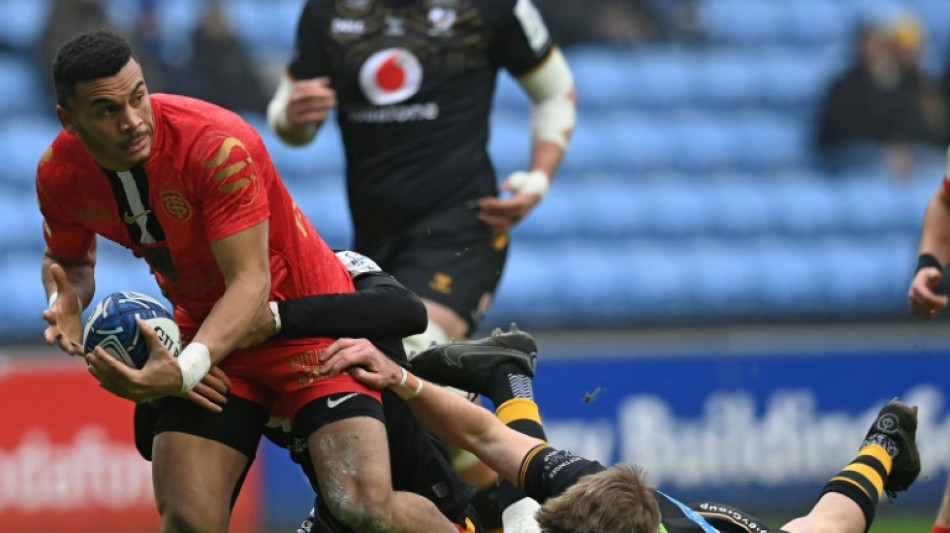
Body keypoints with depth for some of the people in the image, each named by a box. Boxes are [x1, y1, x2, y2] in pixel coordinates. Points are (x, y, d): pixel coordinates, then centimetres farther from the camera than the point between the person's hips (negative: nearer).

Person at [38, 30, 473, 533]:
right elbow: (68, 259, 12)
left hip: (306, 315, -5)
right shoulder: (59, 174, -10)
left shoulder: (219, 145, -28)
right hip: (208, 331, 5)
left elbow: (251, 281, -28)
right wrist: (66, 304, -13)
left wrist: (188, 368, -44)